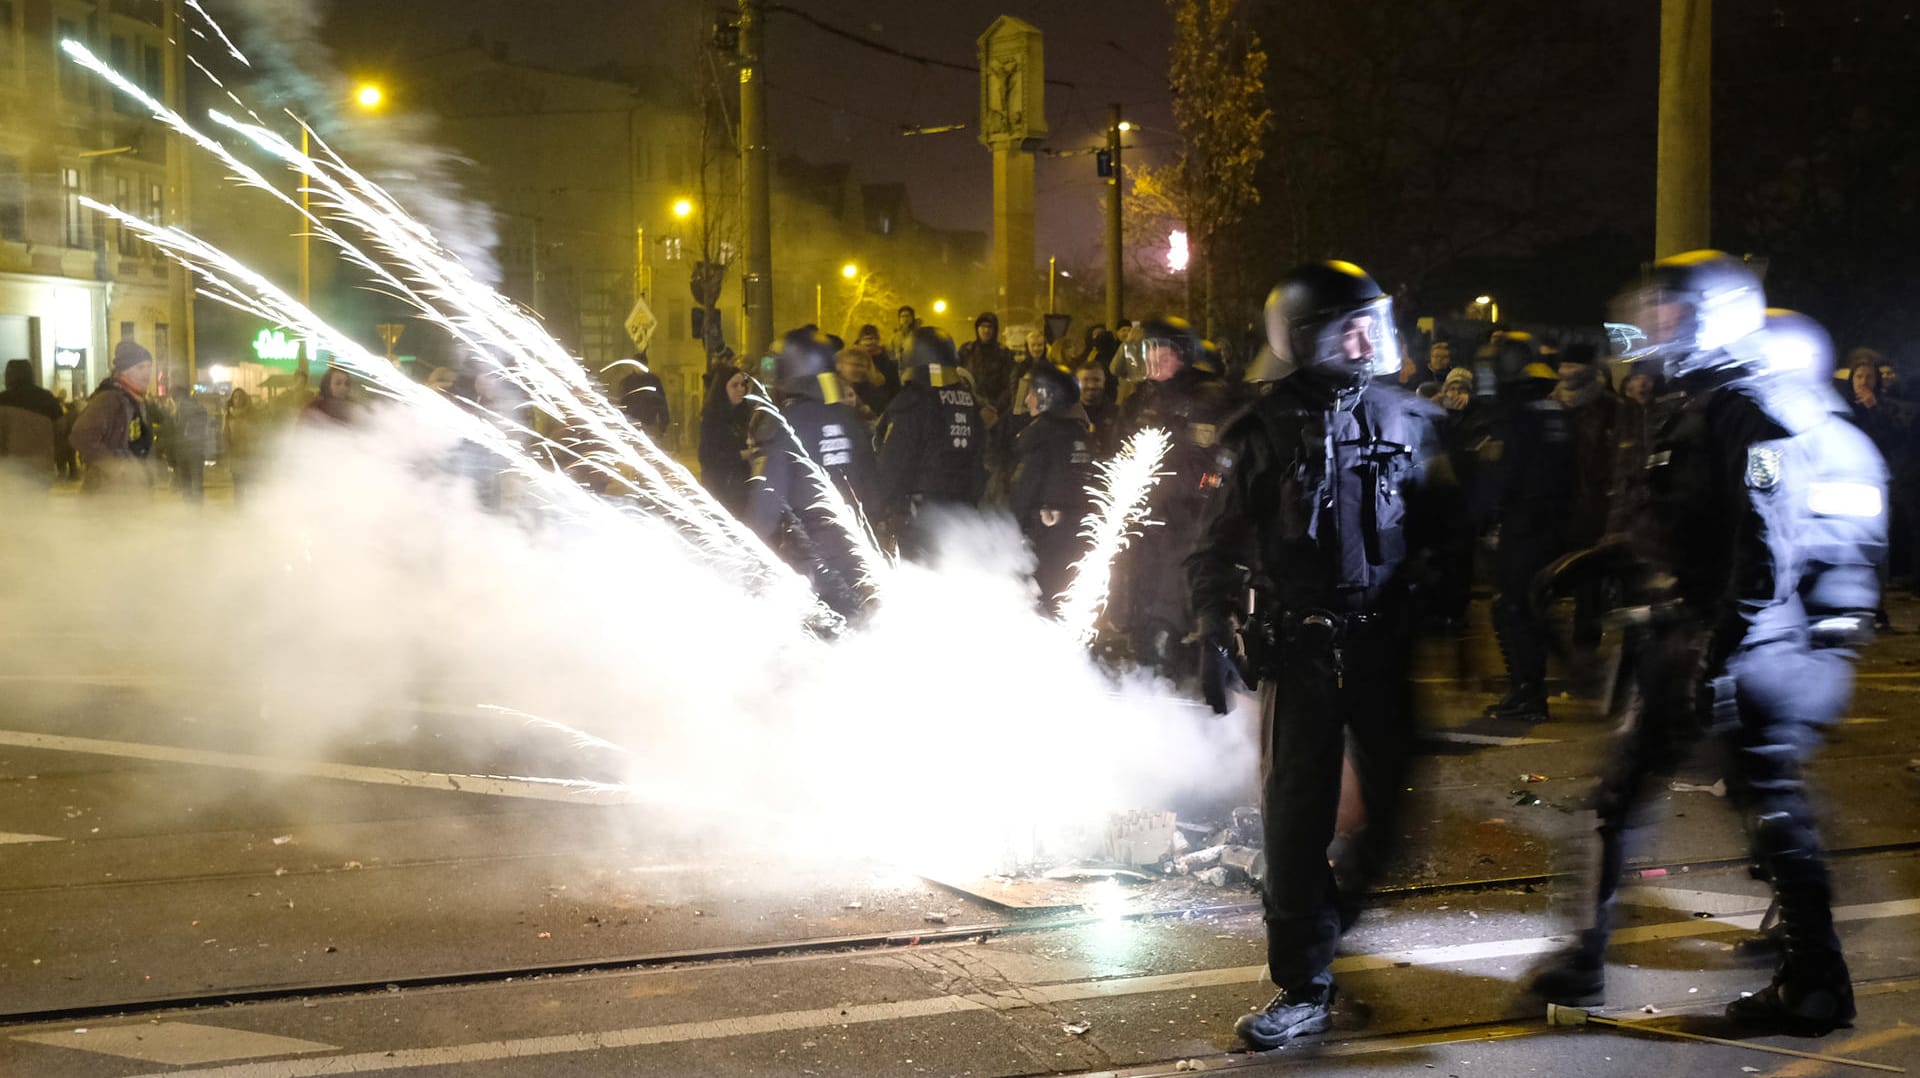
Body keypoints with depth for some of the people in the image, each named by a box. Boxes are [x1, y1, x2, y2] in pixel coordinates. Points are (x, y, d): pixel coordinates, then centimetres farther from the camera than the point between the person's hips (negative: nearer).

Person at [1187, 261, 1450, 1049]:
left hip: (1387, 648, 2)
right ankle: (1304, 987, 8)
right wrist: (1215, 637, -6)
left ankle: (1340, 893, 35)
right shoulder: (1263, 434, 0)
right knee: (1294, 816, -1)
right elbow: (1218, 549, 3)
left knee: (1394, 805, 5)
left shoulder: (1407, 421, 6)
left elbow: (1440, 532, 10)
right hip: (1298, 652, -2)